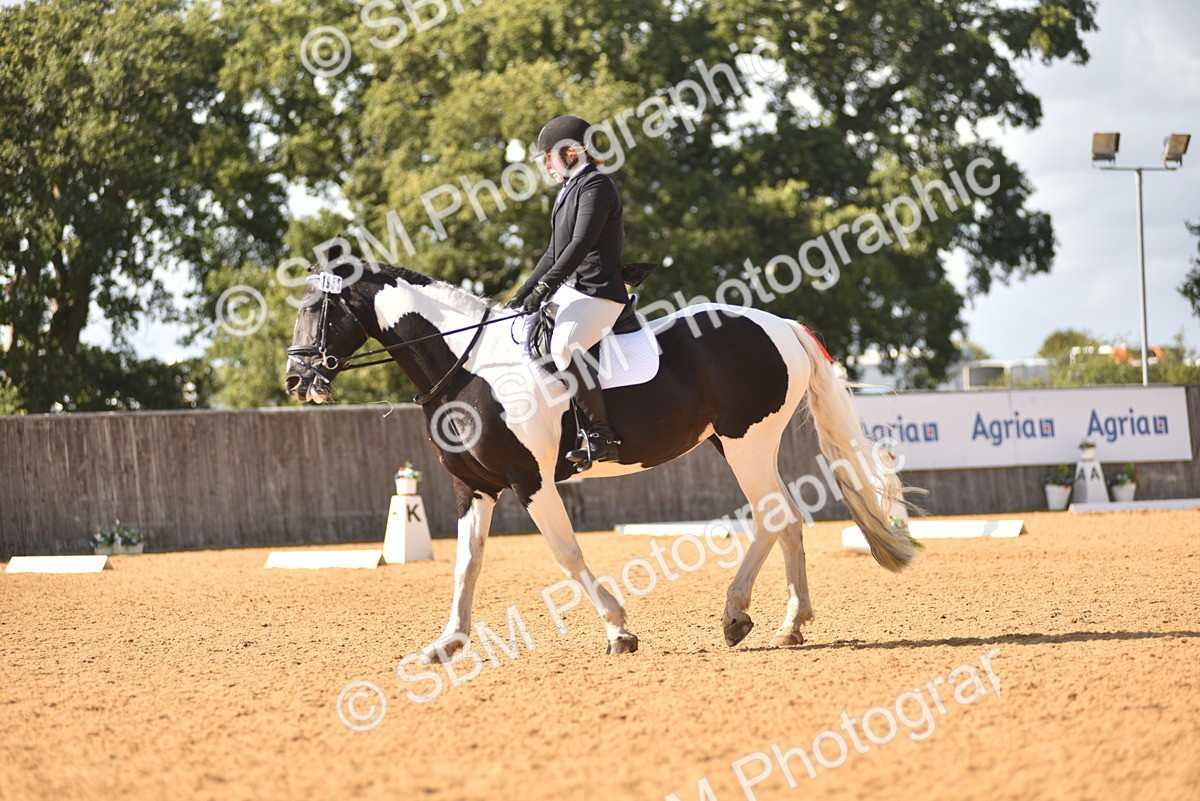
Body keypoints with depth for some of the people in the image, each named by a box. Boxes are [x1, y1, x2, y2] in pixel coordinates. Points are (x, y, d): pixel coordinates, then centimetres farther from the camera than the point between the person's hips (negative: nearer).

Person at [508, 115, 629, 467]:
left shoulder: (595, 185, -9)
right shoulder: (569, 190, 22)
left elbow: (581, 243, -21)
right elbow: (555, 252, 26)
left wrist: (544, 287, -27)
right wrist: (523, 294, 19)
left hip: (597, 292, -11)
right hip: (570, 291, 11)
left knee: (564, 346, -34)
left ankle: (602, 436, -34)